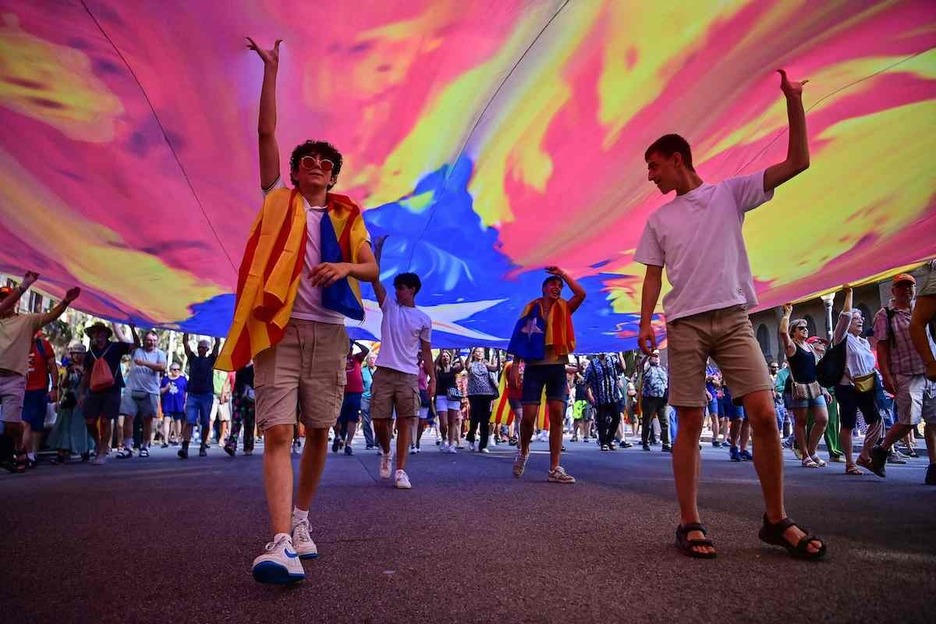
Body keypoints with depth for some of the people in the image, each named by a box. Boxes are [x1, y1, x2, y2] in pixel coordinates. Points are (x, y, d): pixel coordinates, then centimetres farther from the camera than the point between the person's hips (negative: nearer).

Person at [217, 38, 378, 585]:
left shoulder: (347, 215, 16)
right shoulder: (279, 201, 13)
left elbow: (372, 268, 9)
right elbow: (267, 133, 7)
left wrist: (345, 267, -13)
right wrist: (271, 70, 6)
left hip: (327, 332, 2)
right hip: (279, 328, -2)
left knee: (318, 432, 7)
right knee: (278, 432, -12)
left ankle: (302, 518, 26)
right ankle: (283, 544, -16)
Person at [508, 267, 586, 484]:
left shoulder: (563, 309, 12)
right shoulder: (531, 309, 8)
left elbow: (581, 294, -6)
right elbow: (520, 339, 5)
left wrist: (563, 274, 0)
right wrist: (515, 366, -3)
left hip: (557, 368, 2)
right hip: (534, 367, -2)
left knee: (557, 417, -5)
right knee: (528, 416, -6)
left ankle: (555, 469, -3)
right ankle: (523, 451, 24)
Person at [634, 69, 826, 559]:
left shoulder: (730, 193, 10)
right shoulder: (658, 220, 14)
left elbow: (797, 163, 4)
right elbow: (653, 277, 10)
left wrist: (793, 101, -2)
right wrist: (645, 323, -4)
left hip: (733, 318, -1)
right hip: (685, 324, 1)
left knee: (764, 414, -9)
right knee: (690, 423, -1)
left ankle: (776, 520, 7)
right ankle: (689, 523, 6)